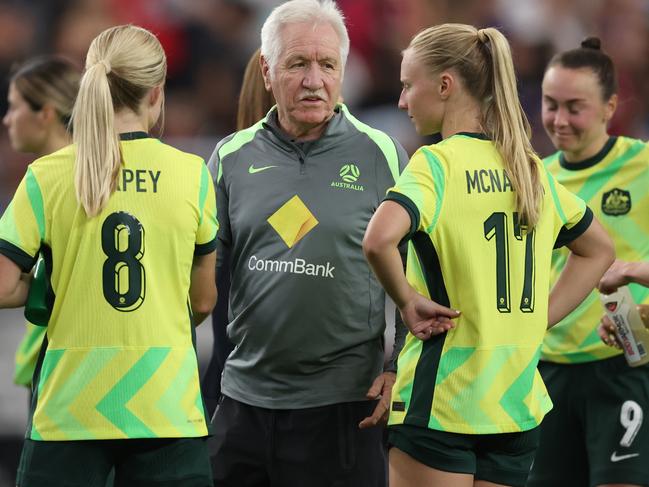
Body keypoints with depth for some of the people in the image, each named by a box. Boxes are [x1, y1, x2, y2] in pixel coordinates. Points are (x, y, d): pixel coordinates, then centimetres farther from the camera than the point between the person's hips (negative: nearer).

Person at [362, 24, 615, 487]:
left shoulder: (436, 163, -10)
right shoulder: (530, 167, 10)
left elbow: (380, 240, -30)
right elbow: (598, 249, 24)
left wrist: (408, 301, -13)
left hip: (440, 402, -6)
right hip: (518, 402, 6)